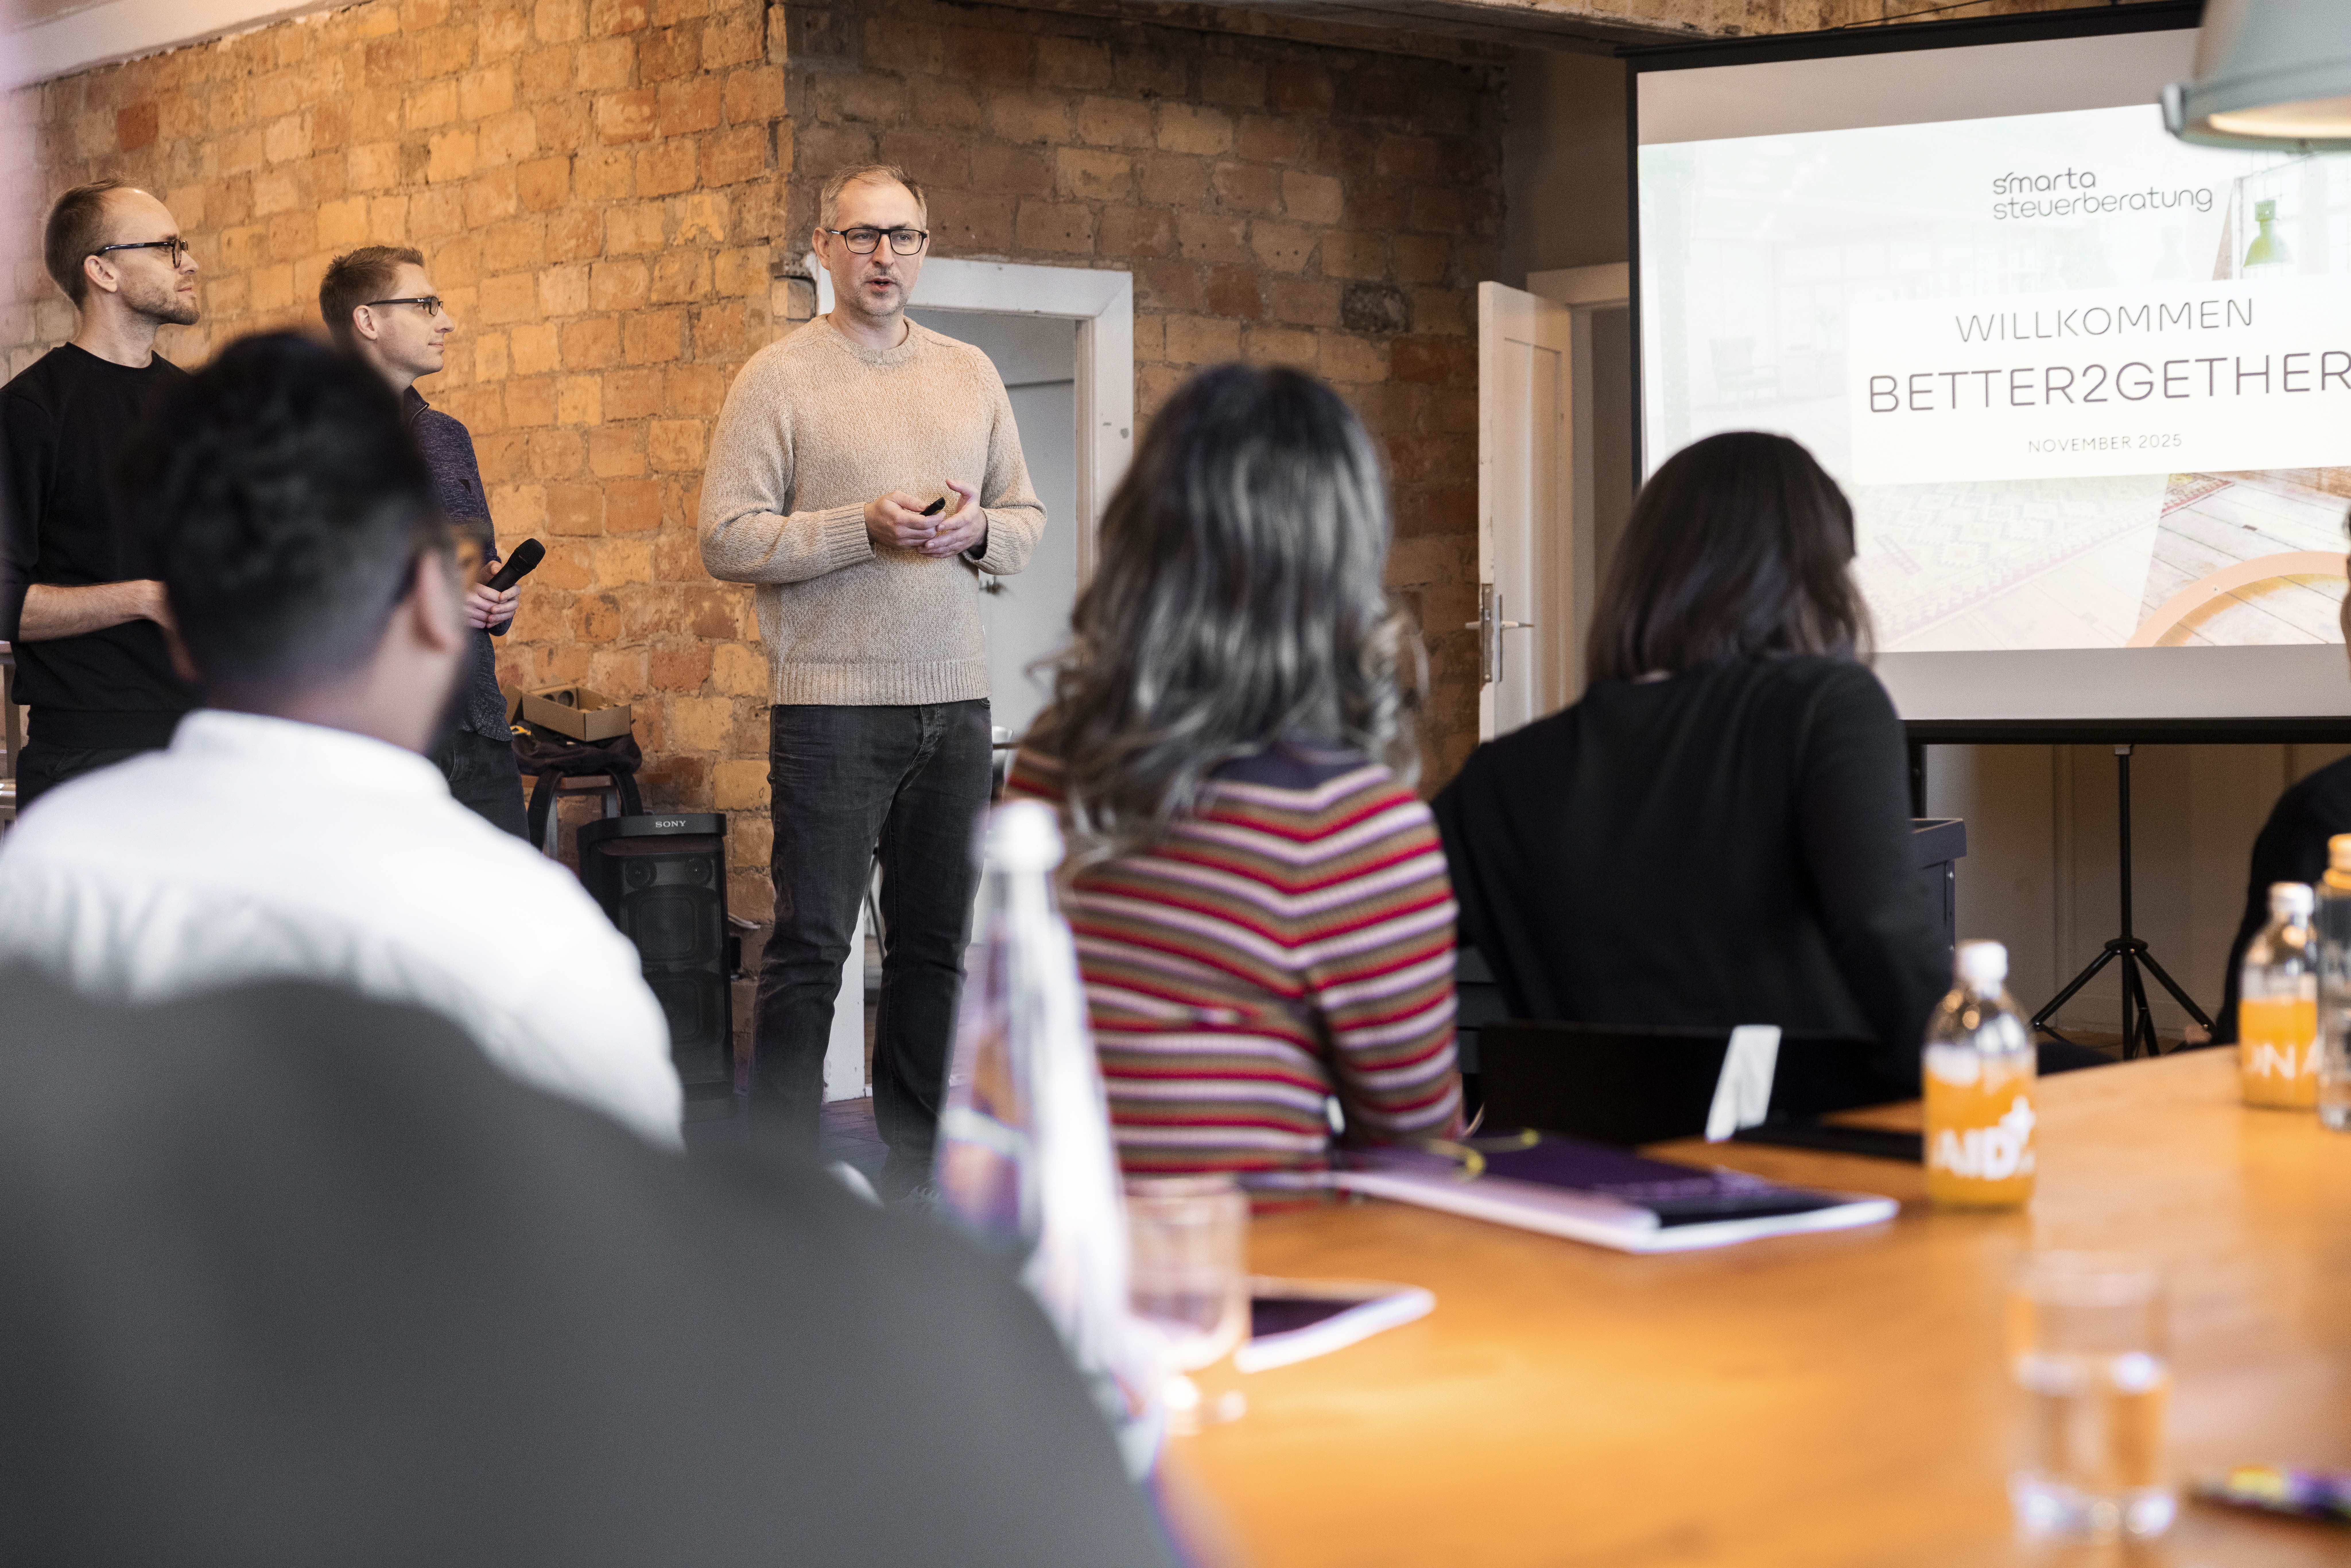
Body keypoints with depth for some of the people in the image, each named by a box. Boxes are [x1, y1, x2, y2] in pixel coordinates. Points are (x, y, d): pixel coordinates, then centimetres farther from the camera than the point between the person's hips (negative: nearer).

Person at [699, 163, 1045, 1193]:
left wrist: (977, 530, -5)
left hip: (955, 701, 5)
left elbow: (1028, 518, 18)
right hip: (832, 701, -5)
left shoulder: (970, 375, 15)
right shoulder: (778, 378, -1)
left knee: (936, 944, 11)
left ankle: (915, 1167, 21)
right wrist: (866, 528, -17)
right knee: (810, 950, -3)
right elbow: (726, 539, -9)